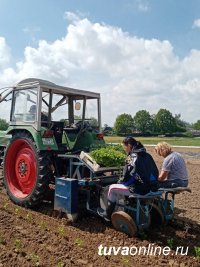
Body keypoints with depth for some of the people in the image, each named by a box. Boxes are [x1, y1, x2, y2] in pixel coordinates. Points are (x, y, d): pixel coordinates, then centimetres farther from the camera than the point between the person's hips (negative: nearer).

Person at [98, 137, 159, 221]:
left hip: (141, 189, -8)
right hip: (152, 187, 8)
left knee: (112, 188, 9)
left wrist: (119, 182, 13)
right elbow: (155, 172, 15)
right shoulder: (147, 155, 8)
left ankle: (108, 214, 21)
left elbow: (126, 177, -9)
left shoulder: (132, 157, -12)